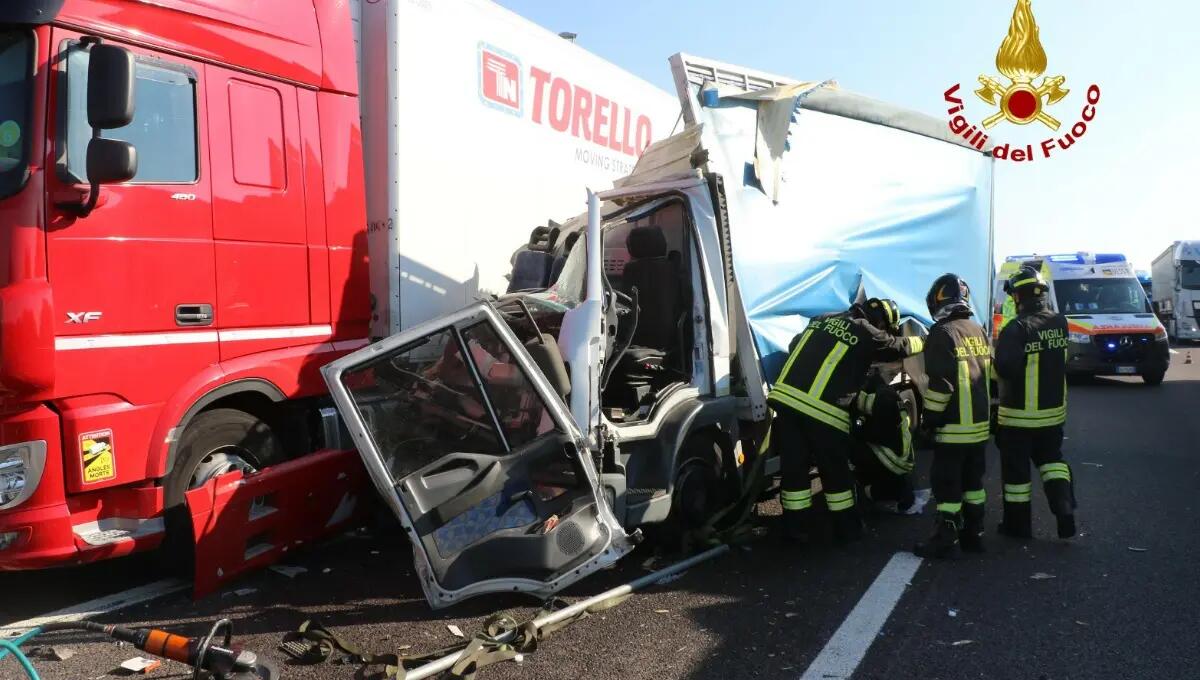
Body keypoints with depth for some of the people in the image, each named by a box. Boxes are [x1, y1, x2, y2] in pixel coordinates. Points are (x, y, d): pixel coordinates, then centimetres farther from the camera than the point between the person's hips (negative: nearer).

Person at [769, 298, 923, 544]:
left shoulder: (822, 319, 18)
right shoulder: (867, 334, 2)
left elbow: (794, 345, 28)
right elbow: (900, 347, 19)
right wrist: (922, 341, 40)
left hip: (785, 399, 5)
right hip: (822, 410, -5)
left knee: (794, 467, 12)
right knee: (835, 472, 12)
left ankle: (796, 527, 19)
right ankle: (847, 528, 25)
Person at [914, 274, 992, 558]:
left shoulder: (943, 333, -16)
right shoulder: (978, 331, 10)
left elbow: (940, 383, -20)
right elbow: (988, 374, 17)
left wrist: (929, 417, -11)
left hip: (954, 426, -8)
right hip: (980, 423, 8)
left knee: (946, 482, -2)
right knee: (973, 479, 16)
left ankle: (946, 540, 1)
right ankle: (974, 533, 24)